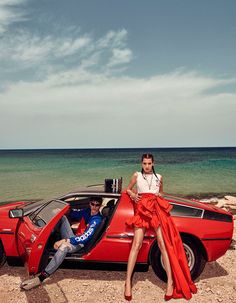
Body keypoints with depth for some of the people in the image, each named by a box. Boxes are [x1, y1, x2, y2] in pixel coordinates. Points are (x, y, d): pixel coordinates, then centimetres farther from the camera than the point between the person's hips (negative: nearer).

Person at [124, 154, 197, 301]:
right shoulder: (137, 175, 13)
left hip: (157, 209, 1)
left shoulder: (159, 177, 18)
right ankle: (128, 282, -9)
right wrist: (133, 195, 2)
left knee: (163, 244, -10)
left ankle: (171, 282, -8)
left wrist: (160, 196, 8)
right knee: (136, 244, -12)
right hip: (142, 210, -1)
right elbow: (128, 189, 23)